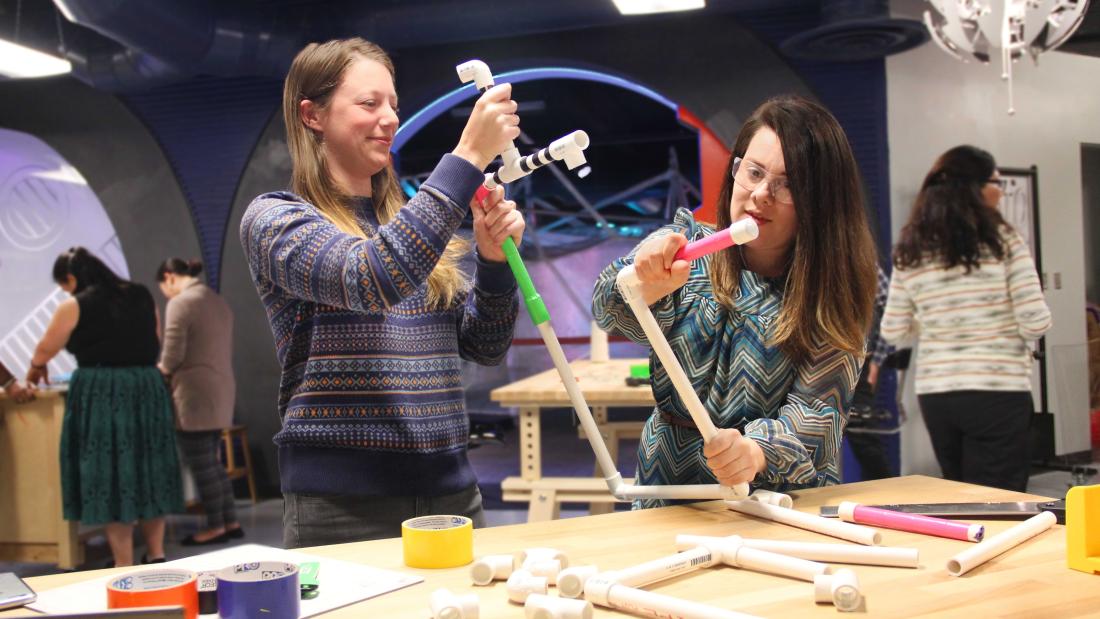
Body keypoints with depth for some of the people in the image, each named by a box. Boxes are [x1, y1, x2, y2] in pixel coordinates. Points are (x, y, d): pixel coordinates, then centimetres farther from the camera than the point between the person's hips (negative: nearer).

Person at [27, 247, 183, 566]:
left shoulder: (74, 307, -4)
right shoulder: (142, 296, 10)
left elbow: (45, 351, 10)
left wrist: (35, 370, 31)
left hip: (100, 396, -5)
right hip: (148, 390, 5)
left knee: (110, 479, 1)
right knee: (148, 474, 13)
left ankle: (125, 569, 2)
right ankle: (157, 555, 17)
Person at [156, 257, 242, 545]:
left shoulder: (180, 303, -11)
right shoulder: (218, 302, 15)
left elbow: (172, 357, -14)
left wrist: (161, 370, 8)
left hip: (195, 394, -9)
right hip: (222, 391, 9)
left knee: (200, 464, 2)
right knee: (211, 461, 17)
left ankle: (215, 527, 9)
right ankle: (231, 521, 19)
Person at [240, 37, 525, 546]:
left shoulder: (407, 220, 14)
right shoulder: (274, 219, -4)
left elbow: (485, 348, 11)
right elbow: (371, 279, -24)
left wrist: (494, 259, -7)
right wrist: (469, 157, -24)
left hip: (451, 491, 6)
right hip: (342, 503, -6)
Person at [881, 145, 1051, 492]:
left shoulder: (909, 252, 3)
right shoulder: (1002, 241, -7)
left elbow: (893, 332, 5)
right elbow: (1036, 324, -9)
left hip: (934, 393, 4)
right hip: (997, 390, -4)